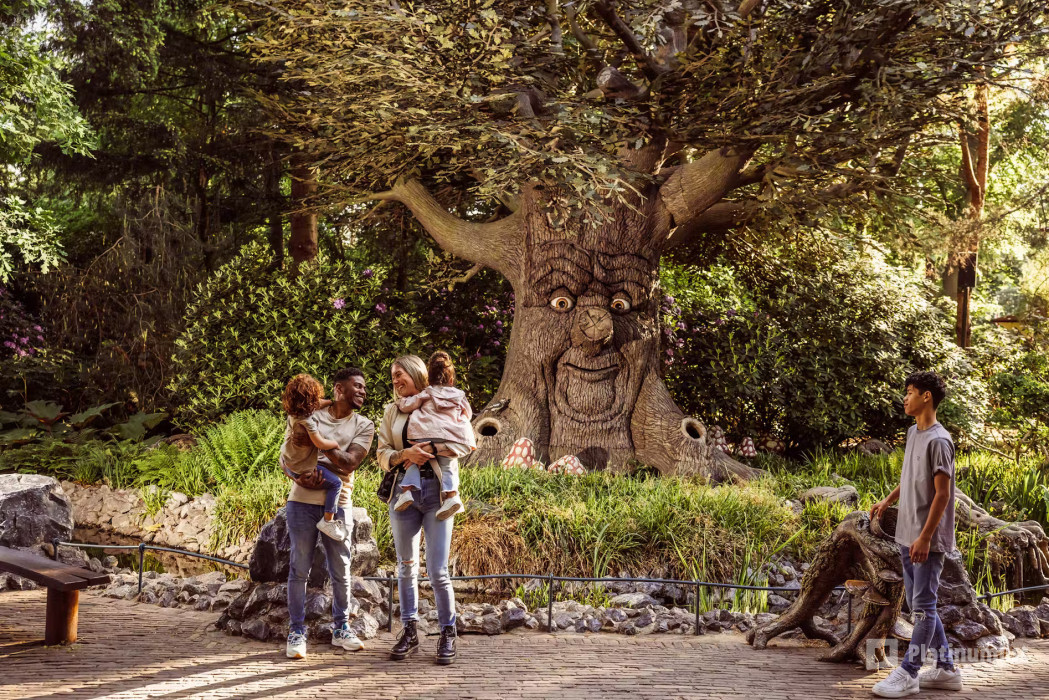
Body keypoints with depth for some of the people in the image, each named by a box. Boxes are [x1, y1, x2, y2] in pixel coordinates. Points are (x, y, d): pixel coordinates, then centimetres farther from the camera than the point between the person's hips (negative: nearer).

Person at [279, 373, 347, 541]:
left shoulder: (293, 413, -2)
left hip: (286, 463, 10)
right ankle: (328, 521, 1)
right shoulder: (307, 420, -30)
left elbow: (317, 404, 18)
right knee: (335, 483, -4)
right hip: (301, 469, -10)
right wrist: (335, 444, -14)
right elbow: (320, 443, -32)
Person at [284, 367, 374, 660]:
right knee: (299, 568, 1)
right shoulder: (309, 415, 5)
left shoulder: (363, 426, 6)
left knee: (341, 570, 6)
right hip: (302, 501, -1)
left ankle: (341, 628, 21)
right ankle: (297, 631, 10)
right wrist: (297, 473, -16)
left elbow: (350, 462, -9)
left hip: (338, 502, 2)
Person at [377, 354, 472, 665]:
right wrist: (406, 454, -12)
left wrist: (428, 449, -14)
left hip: (436, 491, -4)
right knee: (406, 566, 8)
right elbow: (382, 454, 7)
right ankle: (409, 632, 18)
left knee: (437, 570, -5)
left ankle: (448, 634, 8)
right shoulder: (392, 412, 13)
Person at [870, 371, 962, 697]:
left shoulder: (938, 441, -16)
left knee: (923, 606, -2)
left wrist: (925, 537, -19)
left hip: (928, 539, -9)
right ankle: (946, 669, 21)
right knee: (919, 605, 13)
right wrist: (887, 501, 23)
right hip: (907, 536, 9)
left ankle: (908, 673, 2)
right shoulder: (913, 433, 11)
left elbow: (942, 493, -18)